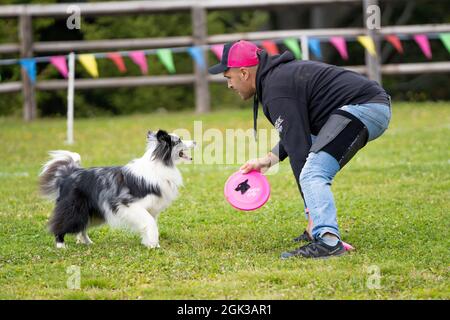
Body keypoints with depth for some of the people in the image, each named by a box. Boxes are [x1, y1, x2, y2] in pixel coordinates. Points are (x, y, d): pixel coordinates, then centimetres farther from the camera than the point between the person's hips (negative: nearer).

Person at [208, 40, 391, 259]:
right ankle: (322, 228, 21)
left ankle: (328, 240, -40)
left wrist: (311, 212, -20)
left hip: (364, 107, -11)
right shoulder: (280, 73, 18)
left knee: (313, 173, -23)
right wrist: (270, 159, 21)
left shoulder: (277, 91, -15)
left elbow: (298, 148, -20)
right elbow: (300, 130, 28)